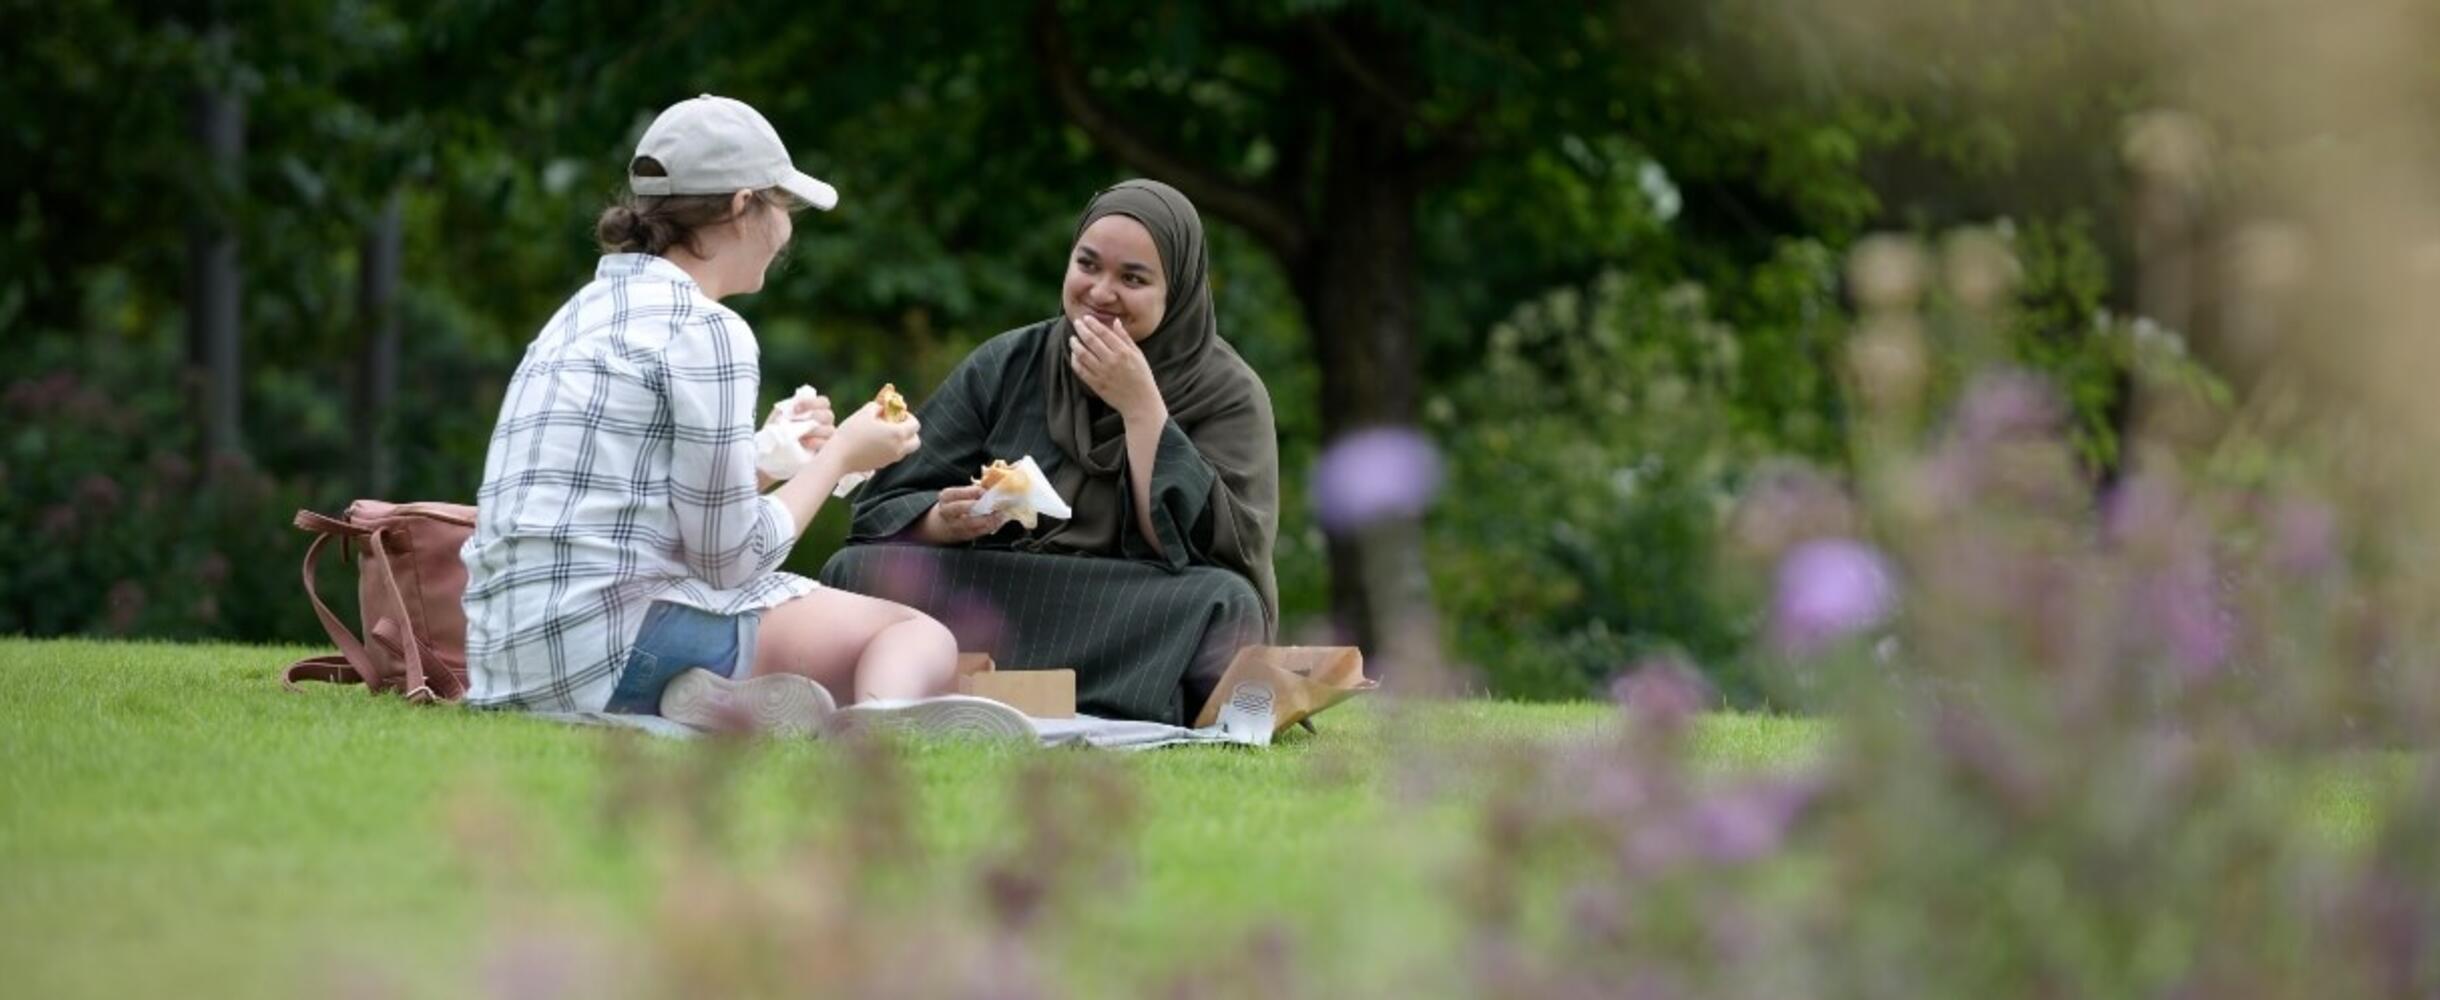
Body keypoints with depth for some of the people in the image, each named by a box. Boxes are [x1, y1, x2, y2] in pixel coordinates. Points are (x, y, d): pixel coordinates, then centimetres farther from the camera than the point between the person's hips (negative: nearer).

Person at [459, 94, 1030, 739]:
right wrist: (839, 454, 9)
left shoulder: (590, 310, 20)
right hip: (610, 648, -8)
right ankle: (881, 719, -35)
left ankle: (724, 706, -12)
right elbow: (729, 559, -6)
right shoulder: (705, 330, -7)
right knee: (920, 636, 0)